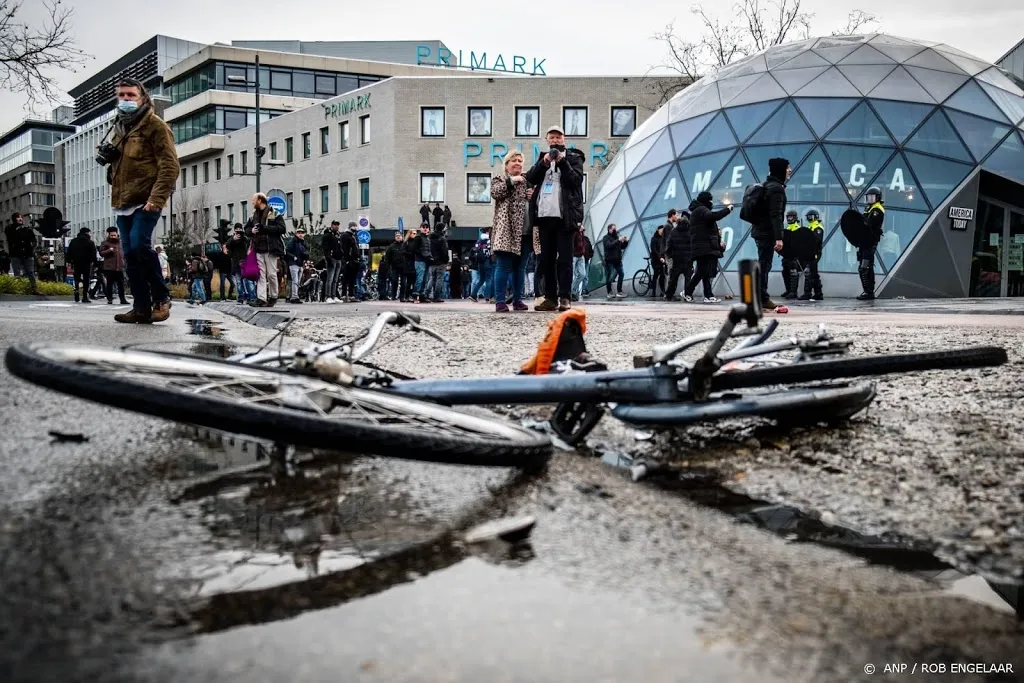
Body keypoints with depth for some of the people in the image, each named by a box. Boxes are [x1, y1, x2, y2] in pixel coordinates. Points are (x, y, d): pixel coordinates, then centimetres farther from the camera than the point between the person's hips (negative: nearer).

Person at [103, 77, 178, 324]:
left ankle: (161, 298, -7)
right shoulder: (119, 127, 22)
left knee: (139, 245, -22)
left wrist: (157, 198, -22)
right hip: (123, 202, 8)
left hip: (145, 201, -8)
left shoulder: (154, 125, -2)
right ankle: (141, 308, 9)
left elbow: (169, 165, -11)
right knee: (130, 255, 5)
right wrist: (105, 156, 12)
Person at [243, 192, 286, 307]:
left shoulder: (274, 214, -4)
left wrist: (265, 228, -18)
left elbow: (282, 228, -13)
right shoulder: (253, 216, 17)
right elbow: (246, 228, 24)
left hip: (270, 249, -5)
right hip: (258, 250, 6)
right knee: (260, 274, 0)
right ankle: (261, 298, -3)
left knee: (271, 274, 0)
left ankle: (273, 297, 16)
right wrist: (251, 230, 0)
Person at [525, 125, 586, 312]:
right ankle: (550, 298, 7)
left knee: (564, 258, -6)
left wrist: (562, 162, -14)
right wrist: (543, 163, -8)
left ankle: (564, 298, -6)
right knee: (546, 259, 4)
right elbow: (530, 179, 6)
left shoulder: (573, 157, 9)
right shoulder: (543, 158, 21)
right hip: (544, 215, 5)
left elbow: (575, 180, -6)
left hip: (564, 215, -4)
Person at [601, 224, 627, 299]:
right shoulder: (606, 238, -2)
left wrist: (625, 242, -1)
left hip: (618, 260, 6)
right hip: (610, 261, -6)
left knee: (621, 274, -1)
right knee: (610, 277, -4)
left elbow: (622, 247, 18)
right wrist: (618, 240, -26)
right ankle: (609, 293, 5)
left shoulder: (617, 237, 16)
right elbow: (609, 245, -21)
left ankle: (619, 292, 6)